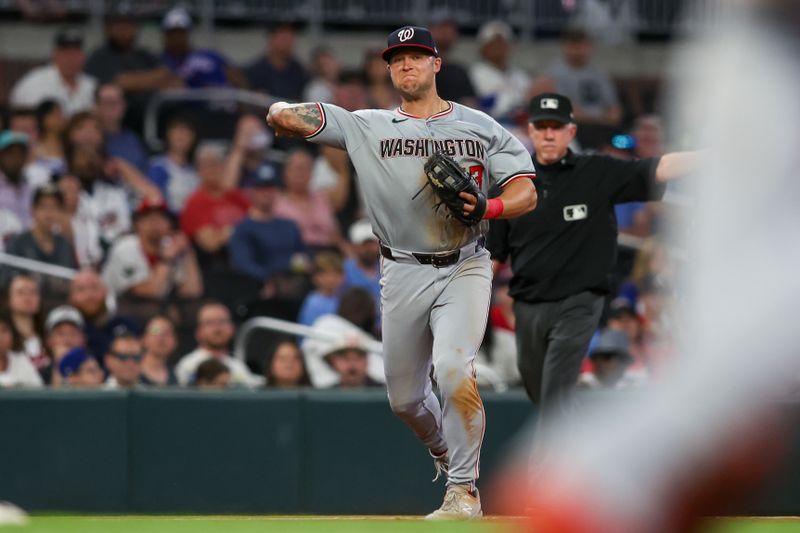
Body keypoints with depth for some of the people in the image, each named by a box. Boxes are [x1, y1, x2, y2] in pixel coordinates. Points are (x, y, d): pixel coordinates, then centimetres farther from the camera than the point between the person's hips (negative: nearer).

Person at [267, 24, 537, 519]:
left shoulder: (480, 127, 5)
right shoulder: (367, 126, 5)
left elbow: (525, 192, 0)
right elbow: (285, 117, -2)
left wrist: (487, 207, -20)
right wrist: (282, 110, -26)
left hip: (464, 269, -2)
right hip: (404, 274, 3)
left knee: (452, 368, -24)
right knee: (405, 397, 9)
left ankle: (464, 492, -15)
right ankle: (445, 451, 43)